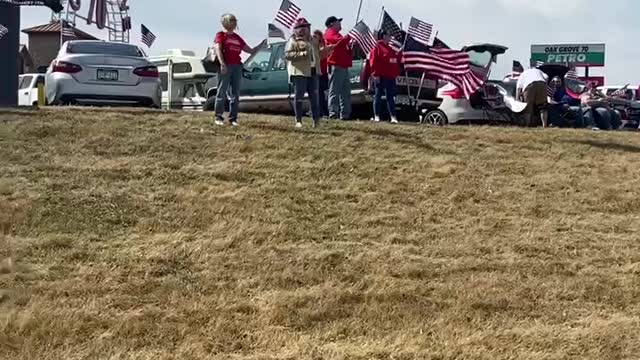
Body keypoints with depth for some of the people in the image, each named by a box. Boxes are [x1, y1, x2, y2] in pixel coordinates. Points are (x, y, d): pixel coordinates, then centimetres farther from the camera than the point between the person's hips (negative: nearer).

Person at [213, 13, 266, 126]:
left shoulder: (237, 38, 20)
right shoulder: (220, 35, 4)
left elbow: (251, 51, 22)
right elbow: (218, 49, -11)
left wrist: (262, 44, 10)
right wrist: (222, 64, -25)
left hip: (237, 66, 6)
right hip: (225, 67, -6)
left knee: (235, 94, 3)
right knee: (222, 92, -5)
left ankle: (233, 118, 7)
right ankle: (218, 117, -1)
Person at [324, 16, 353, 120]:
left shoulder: (336, 34, 26)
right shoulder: (330, 34, -4)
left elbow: (344, 49, 28)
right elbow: (341, 41, -23)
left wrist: (350, 45, 9)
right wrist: (348, 37, -5)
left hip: (344, 67, 10)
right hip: (336, 66, -10)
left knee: (346, 92, 9)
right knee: (335, 92, -10)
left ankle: (345, 114, 11)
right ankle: (333, 114, -12)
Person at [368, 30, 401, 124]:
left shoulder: (390, 49, 19)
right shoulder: (377, 47, -5)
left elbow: (396, 62, 25)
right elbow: (373, 62, -12)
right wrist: (375, 74, -17)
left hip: (390, 77, 8)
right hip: (381, 77, -8)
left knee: (391, 96, 5)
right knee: (378, 95, -1)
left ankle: (393, 117, 4)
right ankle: (376, 116, 3)